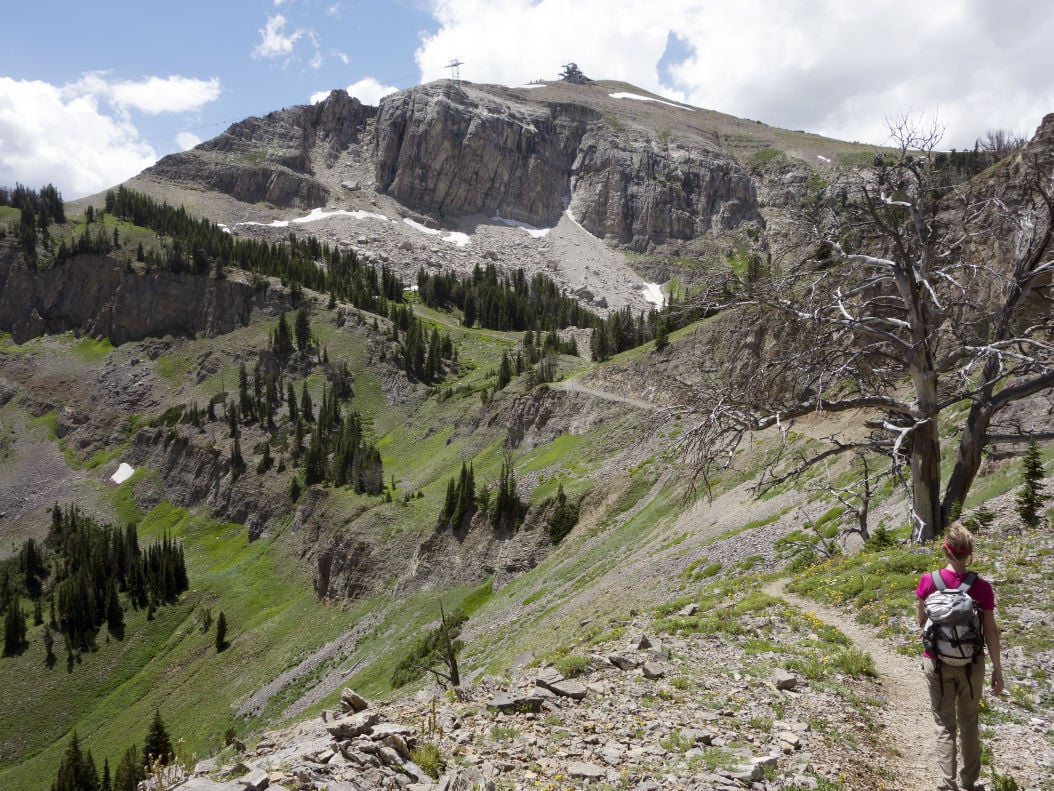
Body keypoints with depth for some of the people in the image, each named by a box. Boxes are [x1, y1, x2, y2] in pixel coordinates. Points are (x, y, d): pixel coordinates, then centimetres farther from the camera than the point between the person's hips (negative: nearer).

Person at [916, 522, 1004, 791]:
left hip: (938, 663, -1)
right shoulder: (982, 588, -14)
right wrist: (997, 669, 4)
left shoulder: (928, 582, -14)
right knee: (969, 721, 21)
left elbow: (922, 622, -1)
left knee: (945, 725, 11)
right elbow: (991, 632, -7)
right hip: (972, 664, 1)